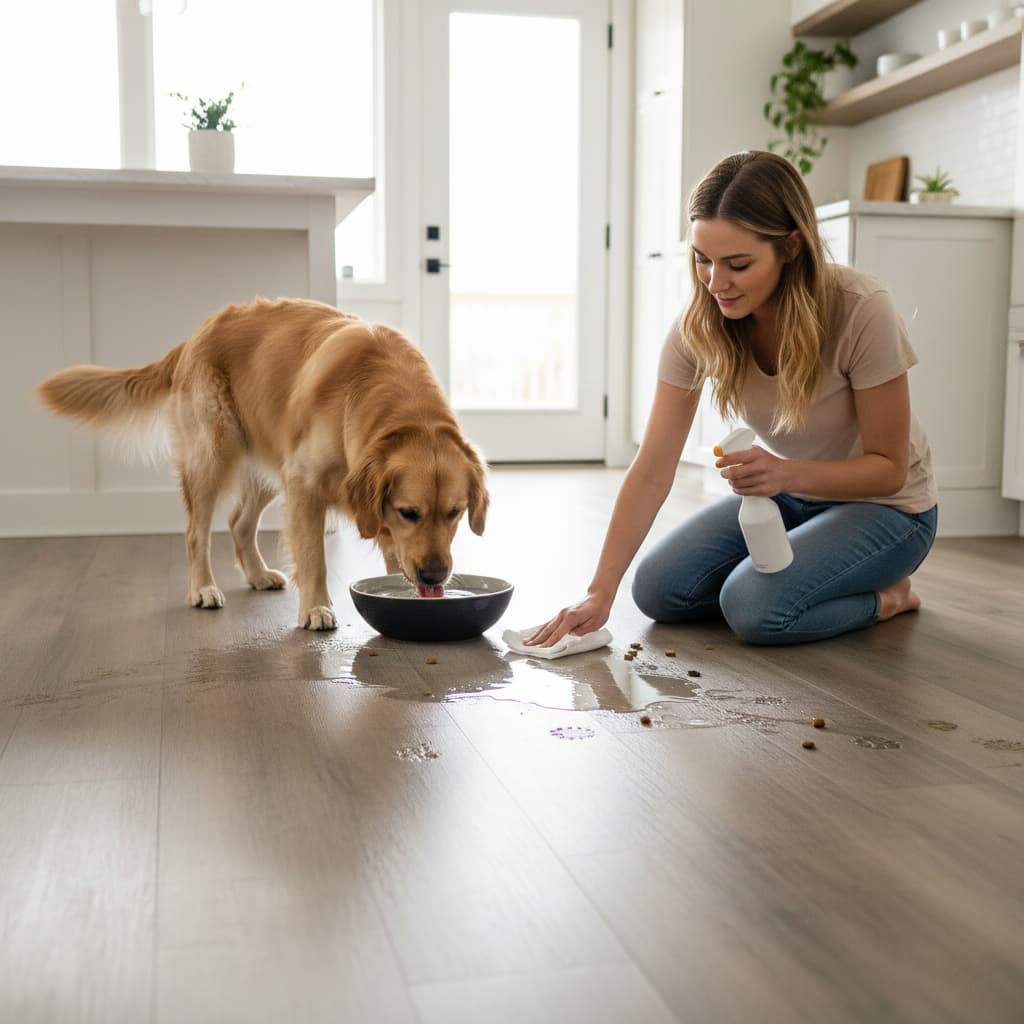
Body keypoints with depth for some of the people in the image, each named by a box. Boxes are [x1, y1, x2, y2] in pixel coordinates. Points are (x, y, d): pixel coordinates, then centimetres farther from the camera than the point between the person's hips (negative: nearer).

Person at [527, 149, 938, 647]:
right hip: (785, 491, 5)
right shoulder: (698, 326, -17)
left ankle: (885, 595, 1)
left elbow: (889, 468, -19)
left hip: (883, 504, -5)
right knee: (658, 590, -11)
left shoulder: (861, 310, -29)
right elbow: (651, 472, -18)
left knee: (755, 606, -27)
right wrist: (599, 593, -25)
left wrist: (788, 474, -38)